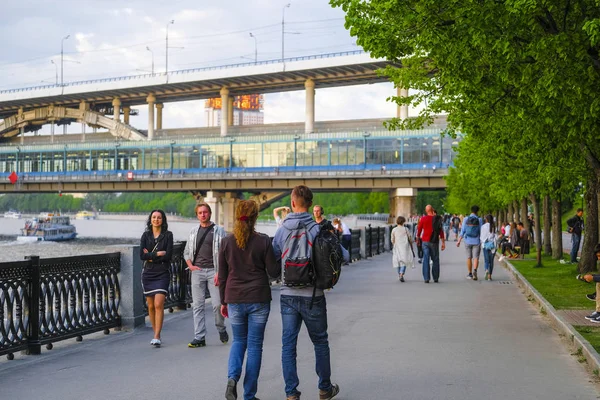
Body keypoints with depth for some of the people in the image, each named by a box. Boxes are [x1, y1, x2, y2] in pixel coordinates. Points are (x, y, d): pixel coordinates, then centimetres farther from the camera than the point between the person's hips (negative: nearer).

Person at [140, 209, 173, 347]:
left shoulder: (168, 235, 1)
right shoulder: (146, 235, 8)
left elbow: (168, 255, -10)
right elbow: (142, 255, -4)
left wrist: (150, 256, -8)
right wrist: (158, 254, -11)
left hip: (162, 273, -3)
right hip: (148, 273, 3)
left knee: (159, 304, -13)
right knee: (151, 306, 7)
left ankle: (156, 337, -13)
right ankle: (156, 334, 20)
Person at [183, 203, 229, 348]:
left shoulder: (218, 230, 3)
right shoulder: (193, 231, 15)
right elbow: (187, 252, 22)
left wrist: (219, 272, -11)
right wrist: (190, 265, 4)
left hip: (213, 271, -3)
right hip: (197, 271, 3)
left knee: (217, 304, -6)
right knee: (197, 305, 1)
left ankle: (221, 329, 20)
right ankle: (199, 337, 4)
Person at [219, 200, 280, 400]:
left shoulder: (226, 241, -1)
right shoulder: (263, 241, -8)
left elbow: (222, 275, 4)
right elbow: (273, 271, -4)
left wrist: (223, 301, 13)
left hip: (235, 300, 2)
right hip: (259, 300, -2)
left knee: (239, 341, 19)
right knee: (254, 345, 8)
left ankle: (232, 377, -6)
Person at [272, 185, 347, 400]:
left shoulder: (282, 229, -2)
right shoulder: (318, 229, -9)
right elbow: (343, 255, -6)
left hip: (288, 295, 1)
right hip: (313, 295, -1)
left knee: (288, 344, 8)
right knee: (320, 342, 15)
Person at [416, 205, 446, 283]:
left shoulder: (423, 219, -3)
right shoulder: (437, 219, -4)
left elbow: (419, 229, 5)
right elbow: (441, 231, -4)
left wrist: (418, 238, 21)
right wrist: (443, 242, 0)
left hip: (425, 241, 0)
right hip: (434, 242, 0)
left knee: (426, 259, 2)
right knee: (435, 260, 10)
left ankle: (426, 278, -2)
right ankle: (435, 278, 13)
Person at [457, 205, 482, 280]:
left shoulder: (466, 219, -2)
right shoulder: (479, 220, -4)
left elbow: (462, 231, -4)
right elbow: (481, 232, -3)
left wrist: (459, 241, 1)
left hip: (468, 241, 1)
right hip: (476, 241, -1)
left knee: (469, 258, 11)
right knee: (476, 258, -1)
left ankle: (470, 274, 17)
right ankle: (475, 271, -25)